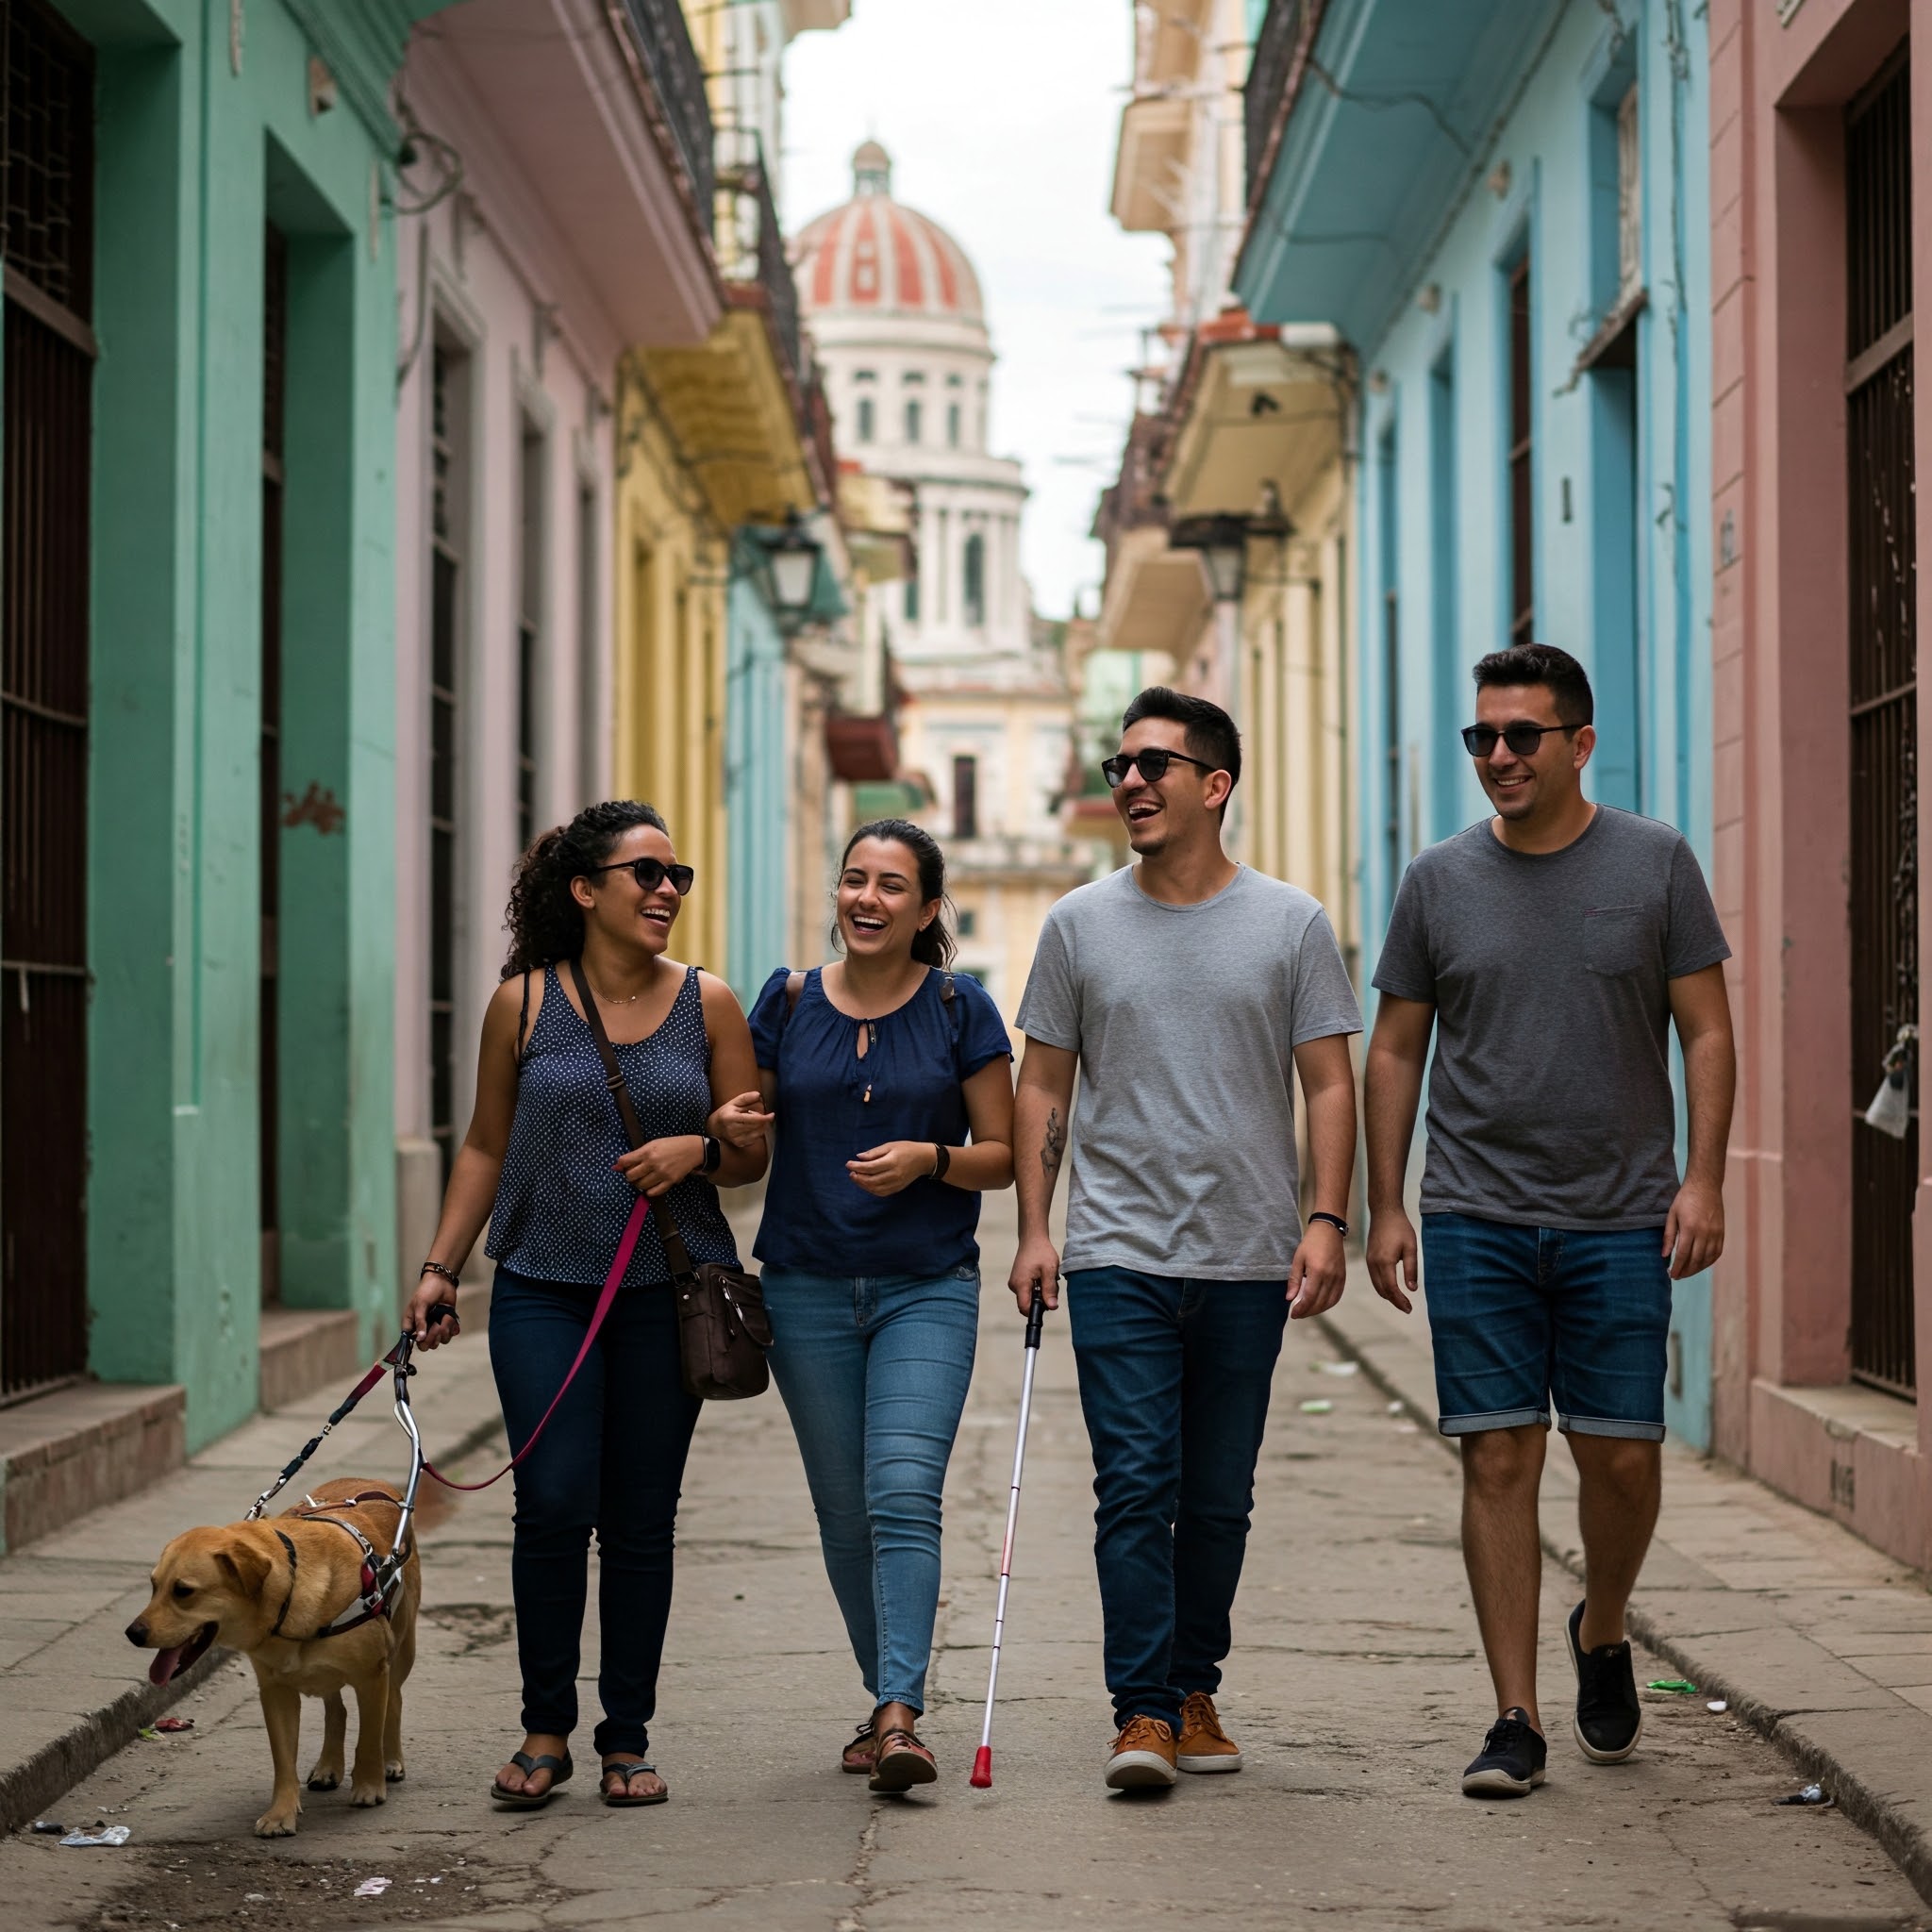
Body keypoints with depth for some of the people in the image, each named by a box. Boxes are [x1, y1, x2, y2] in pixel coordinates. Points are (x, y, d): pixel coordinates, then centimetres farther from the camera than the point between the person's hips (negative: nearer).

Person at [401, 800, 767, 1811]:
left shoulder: (708, 1005, 4)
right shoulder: (523, 1003, 2)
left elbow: (753, 1152, 9)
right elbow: (485, 1147, 10)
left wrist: (698, 1150, -12)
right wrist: (438, 1267, 4)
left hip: (667, 1291, 1)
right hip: (543, 1288, -1)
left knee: (641, 1519, 4)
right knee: (554, 1506, -9)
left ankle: (627, 1738, 15)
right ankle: (545, 1730, 6)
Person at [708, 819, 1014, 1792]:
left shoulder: (961, 1009, -1)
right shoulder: (788, 1001, 5)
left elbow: (1003, 1157, 2)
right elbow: (744, 1123, 12)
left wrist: (930, 1158, -17)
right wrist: (730, 1125, -11)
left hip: (928, 1289, -3)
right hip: (808, 1289, 3)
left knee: (904, 1493, -17)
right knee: (844, 1512, 7)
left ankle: (899, 1714, -22)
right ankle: (886, 1696, 22)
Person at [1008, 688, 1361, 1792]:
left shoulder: (1291, 925, 4)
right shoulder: (1081, 925, 6)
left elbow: (1329, 1084, 3)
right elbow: (1042, 1088, 9)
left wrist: (1327, 1221, -8)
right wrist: (1033, 1230, 0)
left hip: (1249, 1260, 1)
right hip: (1119, 1255, 0)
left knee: (1219, 1499, 8)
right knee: (1135, 1486, -8)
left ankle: (1196, 1691, 21)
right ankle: (1144, 1711, -7)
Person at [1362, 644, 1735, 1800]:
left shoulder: (1655, 863, 3)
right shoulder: (1441, 881, 7)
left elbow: (1707, 1033, 4)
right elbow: (1395, 1053, 11)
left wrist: (1703, 1178, -6)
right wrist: (1385, 1206, 5)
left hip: (1620, 1221, -1)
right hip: (1476, 1219, 1)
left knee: (1624, 1456, 0)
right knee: (1500, 1458, -3)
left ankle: (1602, 1636, 30)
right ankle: (1517, 1720, 3)